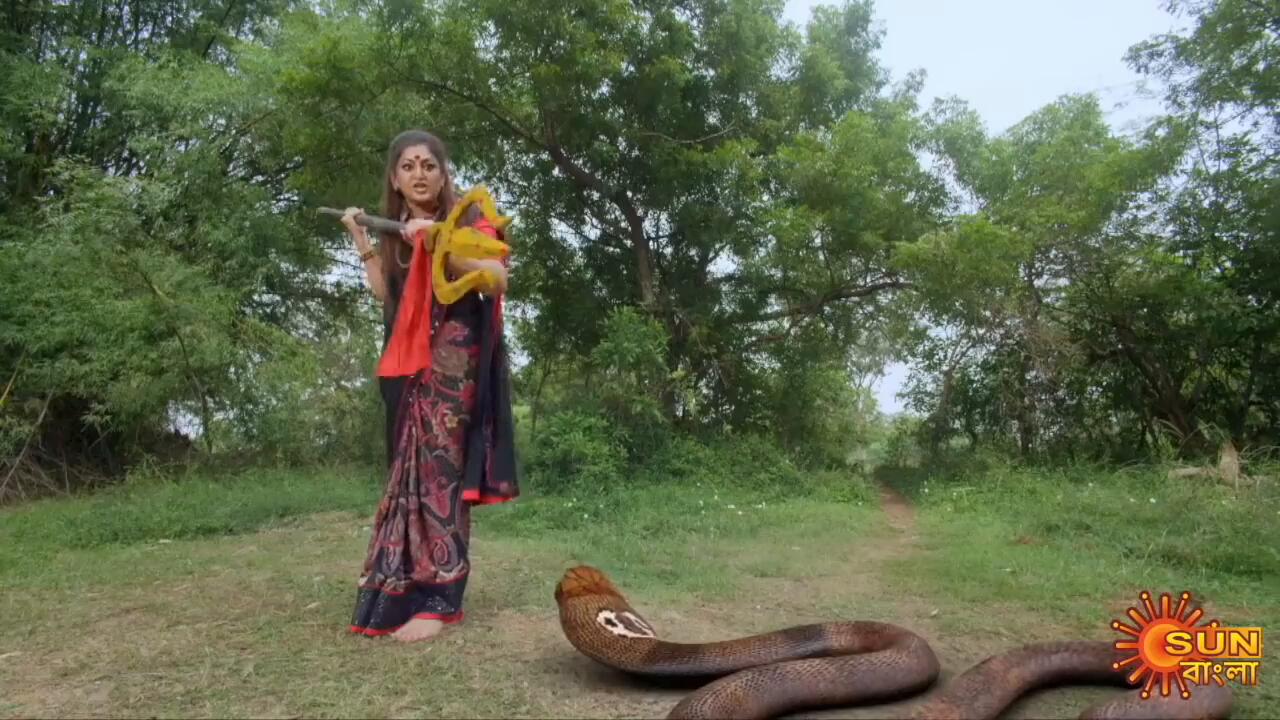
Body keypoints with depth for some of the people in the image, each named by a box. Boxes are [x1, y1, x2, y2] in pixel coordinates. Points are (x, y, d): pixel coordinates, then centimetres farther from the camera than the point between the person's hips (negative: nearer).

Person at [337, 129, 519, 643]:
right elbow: (387, 297, 9)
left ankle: (440, 599, -10)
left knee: (439, 469, -11)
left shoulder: (467, 219, 0)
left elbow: (498, 279, -15)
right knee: (410, 471, 6)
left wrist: (440, 245, -23)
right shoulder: (394, 232, 17)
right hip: (407, 366, 6)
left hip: (453, 360, -6)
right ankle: (401, 591, 13)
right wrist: (362, 243, 9)